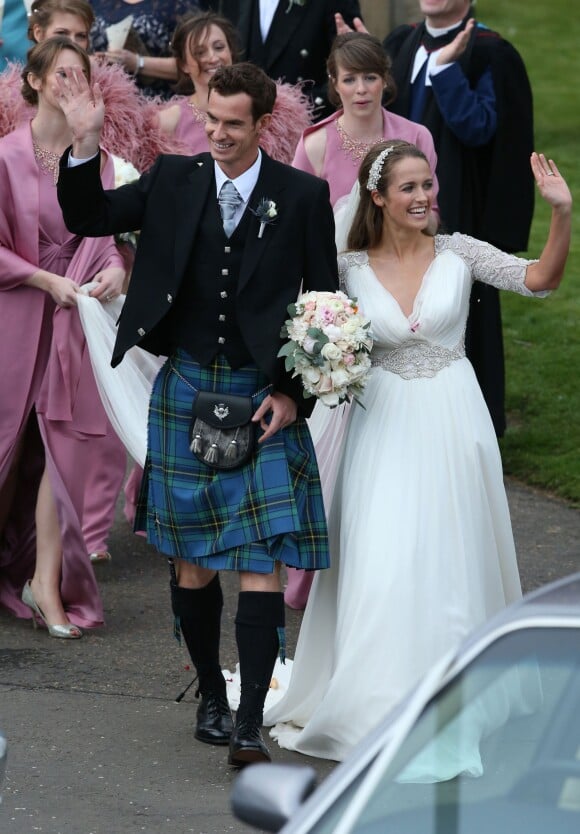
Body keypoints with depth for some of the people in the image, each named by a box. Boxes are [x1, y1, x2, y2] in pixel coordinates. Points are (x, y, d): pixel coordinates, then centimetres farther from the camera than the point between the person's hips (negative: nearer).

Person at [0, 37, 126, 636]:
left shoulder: (96, 159, 4)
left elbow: (101, 233, 9)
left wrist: (114, 267, -12)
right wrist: (50, 281, -14)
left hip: (74, 318, 3)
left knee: (65, 446, -4)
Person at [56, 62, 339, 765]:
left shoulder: (303, 197, -3)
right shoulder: (174, 180, 3)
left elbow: (325, 305, 2)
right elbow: (88, 218, 6)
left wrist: (294, 392, -5)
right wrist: (84, 146, -10)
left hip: (263, 399, -2)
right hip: (185, 391, 2)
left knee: (259, 565, -9)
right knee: (191, 563, 8)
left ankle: (250, 723, -8)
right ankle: (210, 697, 26)